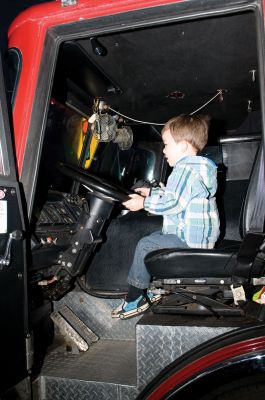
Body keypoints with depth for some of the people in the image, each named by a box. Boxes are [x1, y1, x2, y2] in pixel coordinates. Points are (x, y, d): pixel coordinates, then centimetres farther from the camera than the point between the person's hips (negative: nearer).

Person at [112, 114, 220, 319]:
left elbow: (173, 204, -26)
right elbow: (173, 194, 23)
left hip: (190, 239, -11)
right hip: (200, 234, 11)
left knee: (145, 245, -11)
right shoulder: (198, 167, 14)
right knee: (154, 237, 20)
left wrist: (144, 203, -18)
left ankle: (135, 299, 0)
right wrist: (151, 192, 21)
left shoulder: (186, 169, -20)